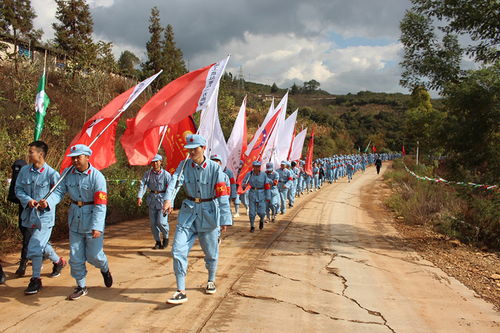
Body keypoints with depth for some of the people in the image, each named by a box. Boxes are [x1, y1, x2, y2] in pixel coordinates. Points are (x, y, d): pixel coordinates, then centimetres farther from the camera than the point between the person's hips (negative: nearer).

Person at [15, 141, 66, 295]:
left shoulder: (51, 173, -14)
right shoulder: (24, 170, 1)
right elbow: (18, 189, 5)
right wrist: (28, 200, -13)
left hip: (44, 216, -6)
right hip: (29, 214, 6)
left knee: (35, 247, -9)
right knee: (42, 244, 21)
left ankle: (36, 280, 5)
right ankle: (58, 261, 46)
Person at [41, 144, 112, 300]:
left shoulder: (97, 177, -17)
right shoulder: (68, 173, -2)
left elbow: (100, 205, -20)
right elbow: (59, 191, -5)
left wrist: (97, 227, -28)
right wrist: (48, 201, -28)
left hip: (92, 222, -4)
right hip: (75, 221, 4)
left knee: (94, 255, 5)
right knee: (75, 257, 9)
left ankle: (105, 269, 39)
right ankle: (81, 287, 27)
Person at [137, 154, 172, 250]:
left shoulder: (166, 174, -8)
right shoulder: (147, 174, 3)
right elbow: (143, 185, -6)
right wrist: (140, 197, -21)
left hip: (162, 198, -4)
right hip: (152, 199, 4)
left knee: (161, 222, -10)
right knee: (153, 223, 6)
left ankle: (166, 237, 18)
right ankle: (158, 242, 20)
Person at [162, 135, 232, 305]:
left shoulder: (215, 168, -9)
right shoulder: (184, 165, -1)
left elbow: (222, 195, -12)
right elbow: (174, 181, -19)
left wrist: (225, 219, -17)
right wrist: (168, 199, -38)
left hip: (209, 213, -2)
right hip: (188, 212, 2)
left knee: (210, 250, 12)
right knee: (178, 249, -7)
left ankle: (211, 281, 39)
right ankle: (181, 292, 1)